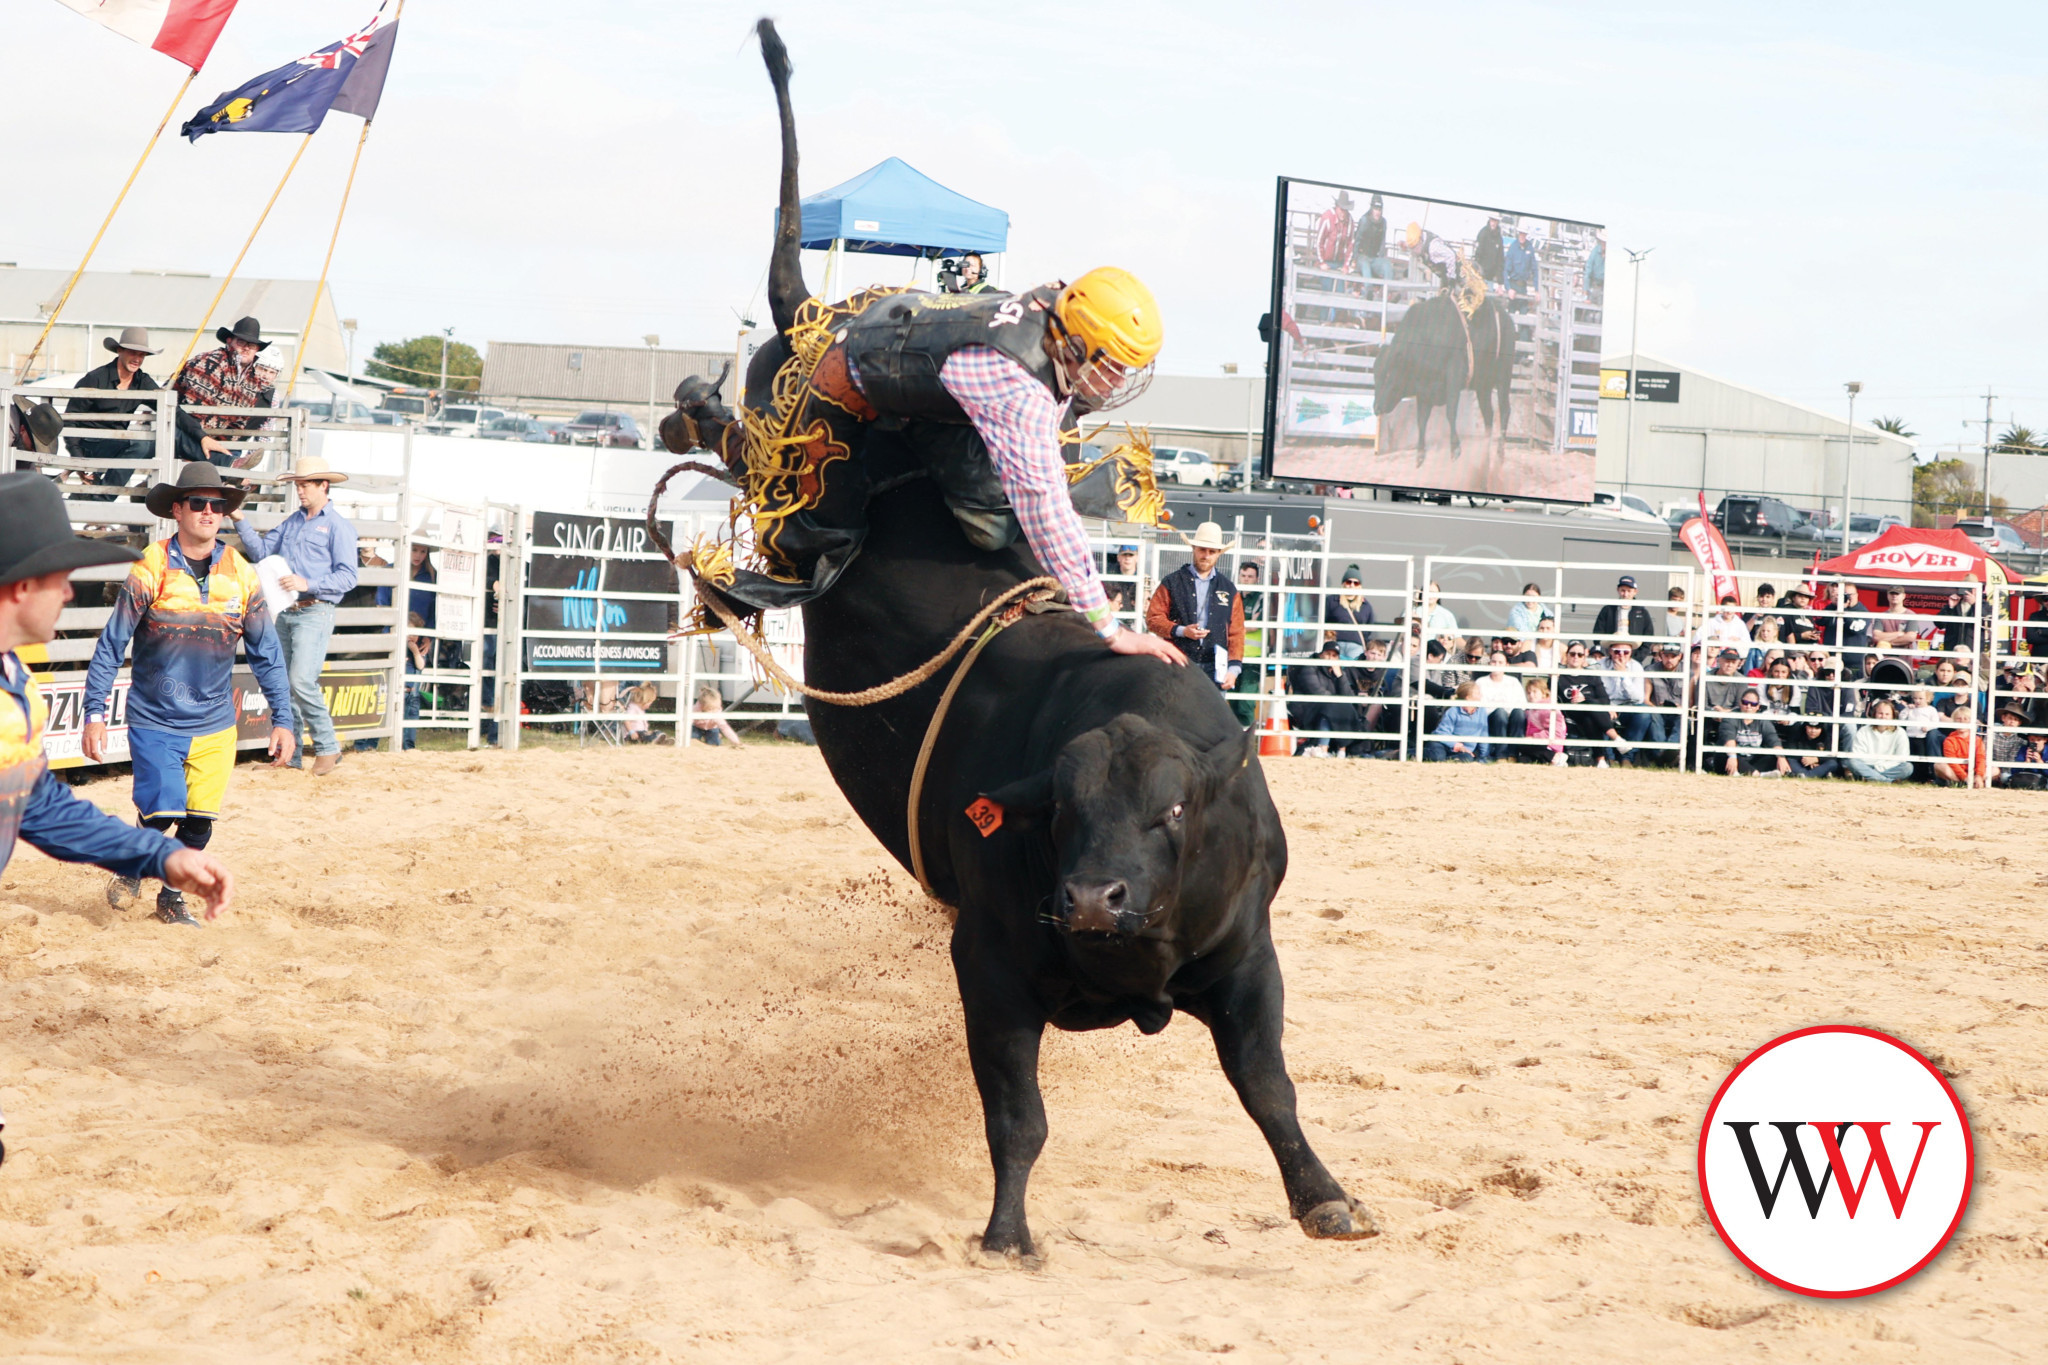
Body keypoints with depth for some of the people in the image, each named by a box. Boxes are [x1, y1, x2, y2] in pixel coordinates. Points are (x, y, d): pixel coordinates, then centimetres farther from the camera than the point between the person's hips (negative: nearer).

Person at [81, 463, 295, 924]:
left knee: (200, 821, 3)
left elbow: (267, 653, 7)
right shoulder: (150, 571, -11)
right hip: (154, 722, -3)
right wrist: (94, 714, -10)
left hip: (215, 725, 3)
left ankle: (172, 897, 26)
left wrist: (281, 718, 4)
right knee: (161, 814, -10)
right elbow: (110, 647, -7)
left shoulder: (241, 575, -1)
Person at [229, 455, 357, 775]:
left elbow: (347, 576, -9)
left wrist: (307, 584, -18)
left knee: (302, 682, -18)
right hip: (286, 613, 7)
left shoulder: (338, 526, -2)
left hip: (315, 613, -7)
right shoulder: (292, 523, 19)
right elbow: (261, 551, 17)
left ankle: (327, 748, -6)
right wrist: (240, 522, 7)